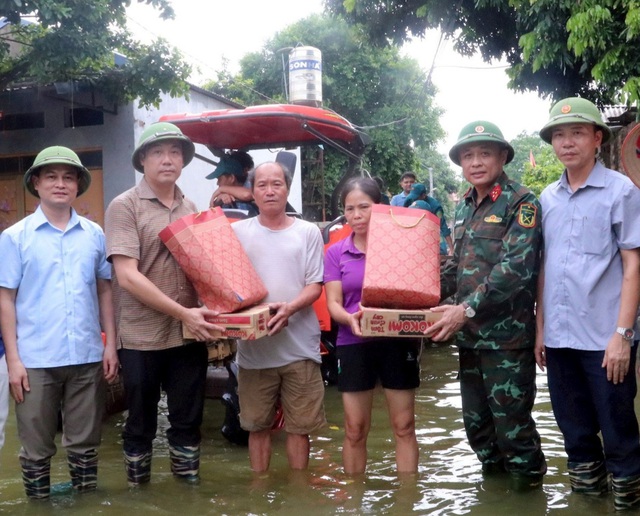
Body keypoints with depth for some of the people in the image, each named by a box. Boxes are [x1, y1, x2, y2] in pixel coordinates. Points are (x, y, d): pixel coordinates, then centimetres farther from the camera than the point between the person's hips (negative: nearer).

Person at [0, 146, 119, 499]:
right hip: (36, 359, -2)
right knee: (36, 447, 9)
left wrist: (111, 345, 4)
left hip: (88, 356, 2)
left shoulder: (94, 234, 6)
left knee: (85, 443, 13)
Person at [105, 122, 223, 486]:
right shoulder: (124, 207, -7)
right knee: (141, 424, 10)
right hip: (142, 337, -4)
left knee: (188, 421, 13)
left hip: (190, 335, 5)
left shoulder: (191, 209, 10)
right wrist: (182, 313, -20)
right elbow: (128, 277, -16)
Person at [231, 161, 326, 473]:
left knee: (299, 426, 9)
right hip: (254, 346, 1)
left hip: (299, 346, 0)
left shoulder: (308, 232, 4)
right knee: (257, 425, 12)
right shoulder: (237, 232, 5)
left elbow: (315, 286, -1)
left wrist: (289, 308, -20)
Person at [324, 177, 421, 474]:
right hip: (354, 344, 1)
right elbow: (333, 303, -2)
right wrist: (350, 319, -24)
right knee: (355, 430, 9)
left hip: (398, 342, -1)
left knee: (404, 426, 8)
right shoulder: (336, 252, 3)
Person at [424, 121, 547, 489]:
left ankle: (529, 484, 23)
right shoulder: (465, 208, 14)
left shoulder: (521, 203, -8)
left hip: (507, 336, -7)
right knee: (476, 421, 16)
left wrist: (467, 308, -24)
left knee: (512, 422, 1)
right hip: (469, 334, 7)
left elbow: (516, 268, -19)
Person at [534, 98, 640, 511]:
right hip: (559, 336, 5)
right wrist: (540, 328, 10)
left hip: (604, 337, -5)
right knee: (575, 430, 16)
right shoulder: (548, 198, 9)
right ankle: (586, 491, 34)